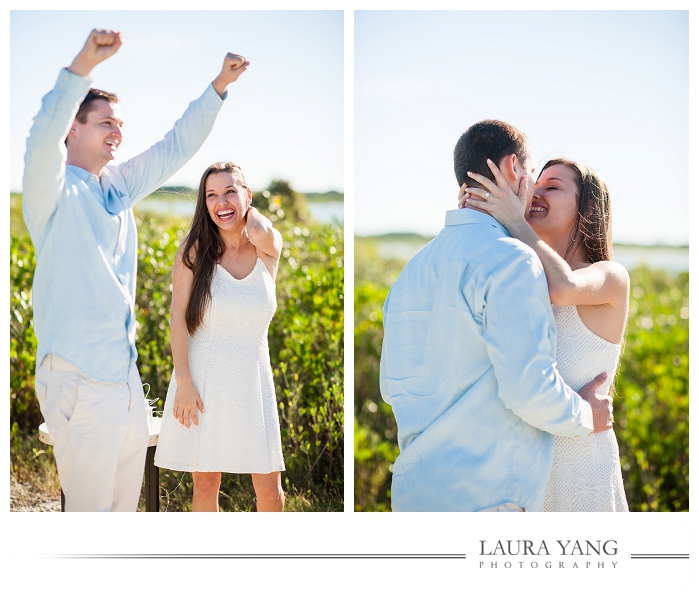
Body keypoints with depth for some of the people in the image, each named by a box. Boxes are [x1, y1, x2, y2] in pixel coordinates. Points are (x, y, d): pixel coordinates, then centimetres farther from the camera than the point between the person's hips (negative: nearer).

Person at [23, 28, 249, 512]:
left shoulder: (119, 187, 13)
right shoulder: (56, 192, -8)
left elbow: (176, 148, 19)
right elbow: (43, 141, -28)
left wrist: (219, 86, 10)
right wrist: (83, 65, -41)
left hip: (125, 374, 8)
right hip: (79, 380, -8)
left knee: (126, 502, 15)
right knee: (90, 507, -3)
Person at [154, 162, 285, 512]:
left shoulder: (270, 249, 3)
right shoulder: (195, 248, 0)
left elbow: (260, 233, -23)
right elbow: (178, 316, -4)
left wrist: (248, 209, 0)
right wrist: (183, 383, -12)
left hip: (253, 380, 1)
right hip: (202, 380, -1)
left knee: (269, 487, 2)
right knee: (205, 484, 4)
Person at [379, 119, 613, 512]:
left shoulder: (415, 268, 13)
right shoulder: (509, 259, -12)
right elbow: (530, 387, -19)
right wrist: (586, 417, 0)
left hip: (412, 490, 8)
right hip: (480, 496, -8)